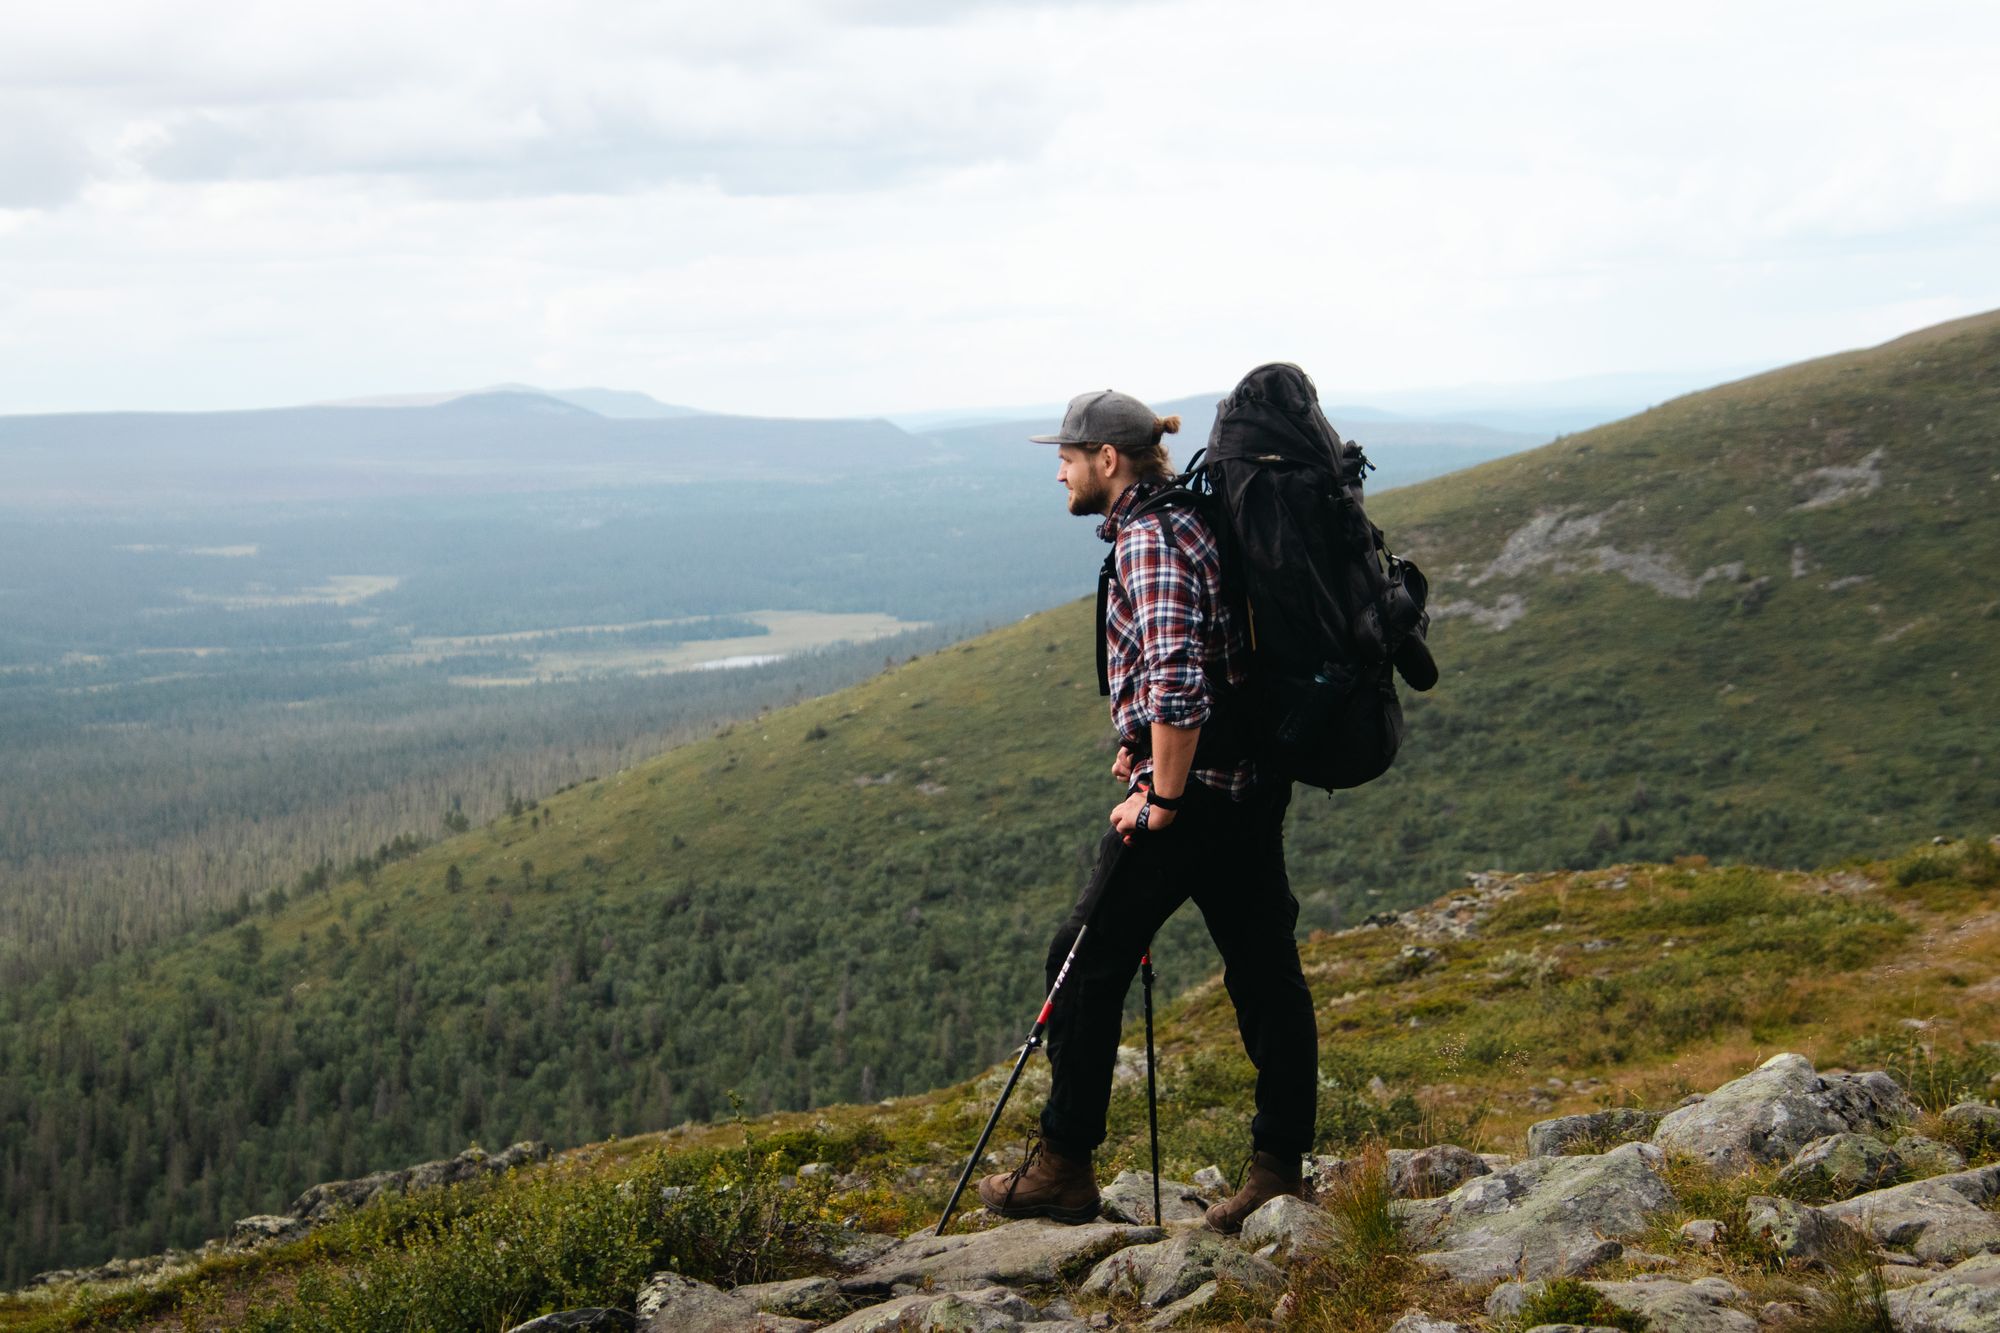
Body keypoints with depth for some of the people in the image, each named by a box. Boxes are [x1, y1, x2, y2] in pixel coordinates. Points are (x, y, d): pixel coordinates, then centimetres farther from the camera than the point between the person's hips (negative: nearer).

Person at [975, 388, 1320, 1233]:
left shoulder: (1147, 542, -15)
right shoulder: (1189, 522, 16)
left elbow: (1177, 682, -25)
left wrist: (1161, 795, -17)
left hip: (1191, 788, -10)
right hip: (1254, 783, 10)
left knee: (1090, 961, 0)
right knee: (1263, 968, 9)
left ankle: (1064, 1169, 6)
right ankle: (1279, 1167, 13)